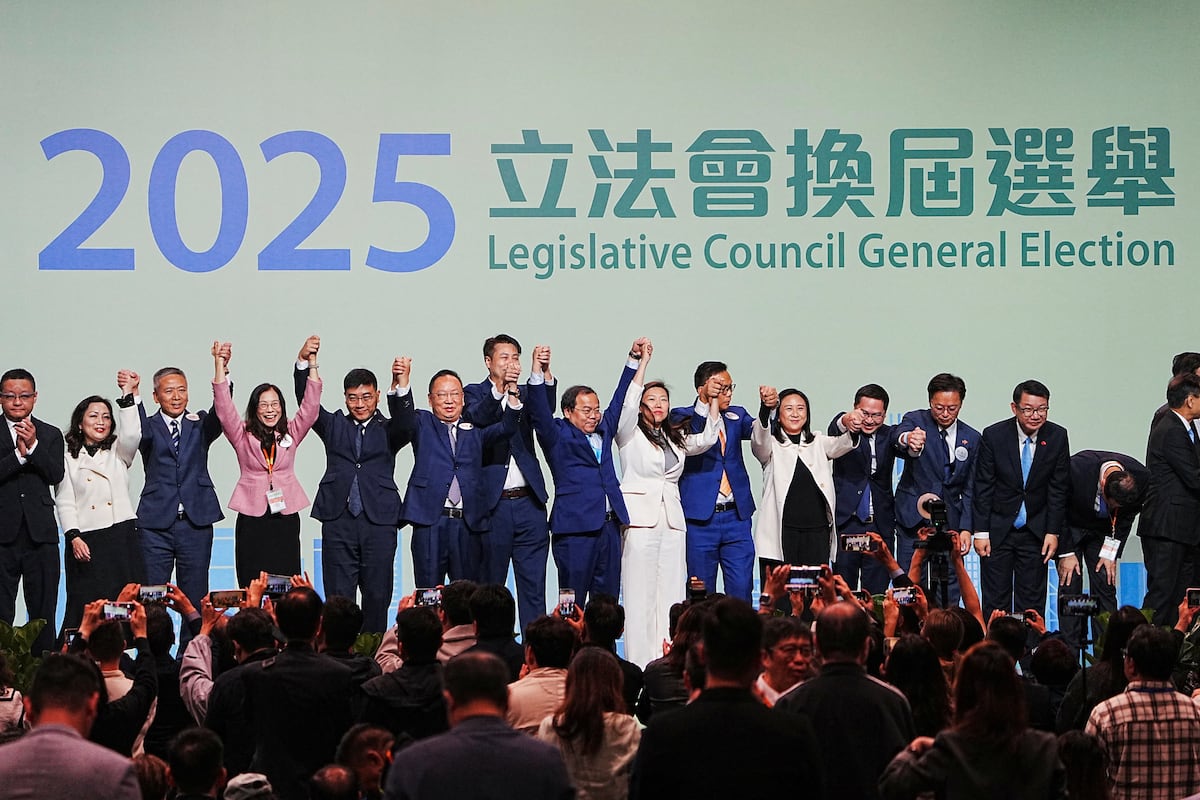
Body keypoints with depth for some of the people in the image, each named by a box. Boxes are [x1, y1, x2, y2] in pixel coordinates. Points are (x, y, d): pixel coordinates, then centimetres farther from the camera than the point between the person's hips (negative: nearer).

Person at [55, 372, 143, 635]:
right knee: (85, 608, -6)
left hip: (122, 537, 2)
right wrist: (73, 537, -9)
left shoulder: (118, 453, 14)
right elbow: (64, 502, 4)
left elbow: (131, 435, -7)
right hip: (85, 542, -2)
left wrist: (127, 395, -14)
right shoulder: (69, 458, 9)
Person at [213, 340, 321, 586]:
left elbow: (310, 406, 1)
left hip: (286, 517, 1)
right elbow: (223, 408, -5)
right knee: (252, 586, -3)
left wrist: (312, 363, -8)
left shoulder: (291, 434, 10)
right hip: (252, 518, -1)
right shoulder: (243, 435, 6)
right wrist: (219, 364, -14)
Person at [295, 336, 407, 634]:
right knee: (338, 600, 0)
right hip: (338, 523, 1)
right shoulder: (334, 426, 14)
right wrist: (303, 362, -16)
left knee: (377, 600, 0)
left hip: (379, 523, 0)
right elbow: (306, 400, 2)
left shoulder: (388, 430, 11)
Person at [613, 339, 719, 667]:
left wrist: (714, 401, 0)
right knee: (640, 594, -6)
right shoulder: (630, 433, 4)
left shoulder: (676, 438, 19)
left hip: (673, 519, 5)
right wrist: (642, 362, -18)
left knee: (672, 594, 2)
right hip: (640, 517, -5)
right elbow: (628, 404, -13)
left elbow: (706, 440, 6)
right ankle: (639, 667, -6)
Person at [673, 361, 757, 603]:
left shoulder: (736, 416, 13)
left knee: (741, 591, -1)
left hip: (736, 518, 3)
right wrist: (707, 402, -28)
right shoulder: (683, 417, 0)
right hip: (700, 519, -3)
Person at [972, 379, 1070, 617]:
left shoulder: (1057, 437, -6)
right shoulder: (994, 435, -11)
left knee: (1032, 602, 3)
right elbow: (983, 487, -6)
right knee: (995, 601, 1)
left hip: (1035, 532, 1)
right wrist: (981, 532, -8)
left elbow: (1059, 488, -1)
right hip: (998, 531, -1)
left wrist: (1053, 532, -5)